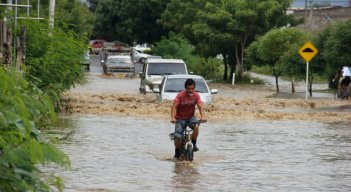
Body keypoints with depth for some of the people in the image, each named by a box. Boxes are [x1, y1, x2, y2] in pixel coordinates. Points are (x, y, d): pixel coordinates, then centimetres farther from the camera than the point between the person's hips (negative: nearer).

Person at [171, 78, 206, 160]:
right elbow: (174, 107, -24)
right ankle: (177, 154, 9)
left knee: (196, 126, -31)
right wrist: (173, 118, -40)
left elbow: (200, 107, -18)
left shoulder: (196, 95, -10)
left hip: (190, 117, 2)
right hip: (180, 118, -2)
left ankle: (194, 144, -9)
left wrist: (202, 116, -37)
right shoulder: (180, 95, -17)